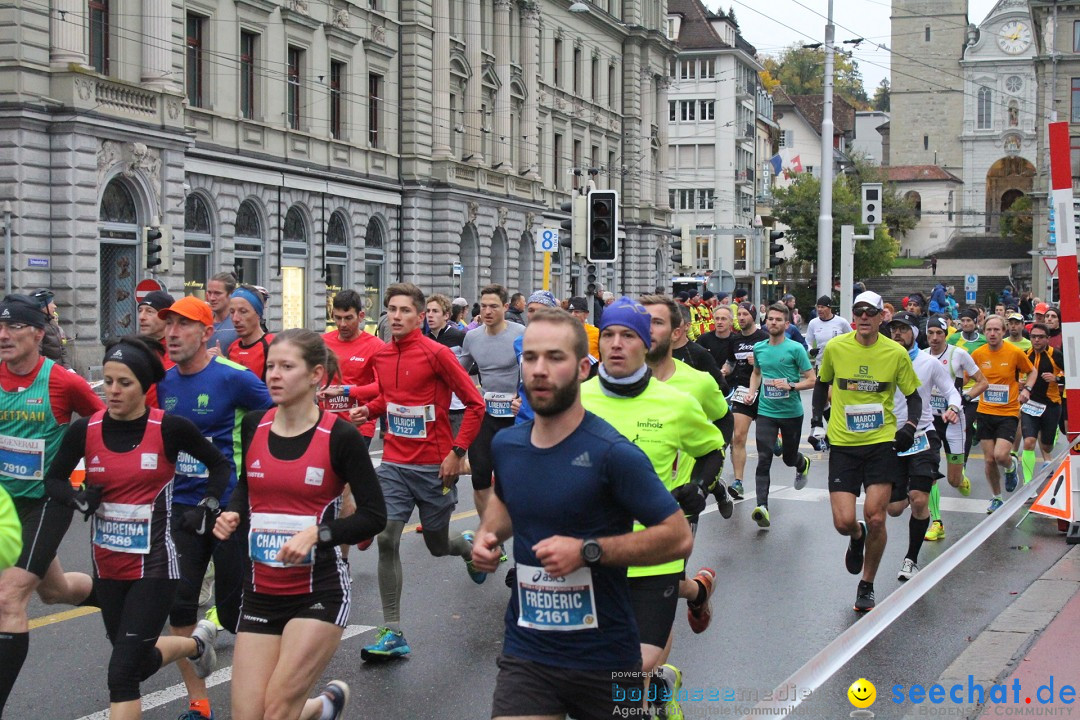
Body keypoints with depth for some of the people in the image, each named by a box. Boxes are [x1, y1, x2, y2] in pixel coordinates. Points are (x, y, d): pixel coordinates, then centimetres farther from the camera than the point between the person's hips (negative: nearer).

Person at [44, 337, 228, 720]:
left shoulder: (170, 428, -12)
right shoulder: (85, 430, -5)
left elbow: (220, 464, 5)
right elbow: (53, 479, 10)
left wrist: (207, 508, -3)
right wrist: (77, 498, -10)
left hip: (154, 566, -5)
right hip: (107, 566, 5)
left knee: (122, 672, -11)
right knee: (138, 661, 19)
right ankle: (197, 643, 49)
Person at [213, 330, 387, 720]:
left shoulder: (339, 436, -12)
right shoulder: (254, 425, 2)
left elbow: (374, 515, -8)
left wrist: (317, 534, -21)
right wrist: (233, 514, 0)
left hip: (320, 589, -5)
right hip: (261, 589, 5)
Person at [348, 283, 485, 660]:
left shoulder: (437, 354, -12)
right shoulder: (381, 355, 4)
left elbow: (475, 404, -10)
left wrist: (457, 452, -15)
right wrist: (368, 408, 2)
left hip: (433, 468, -4)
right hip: (394, 464, 4)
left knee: (437, 545, 11)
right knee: (386, 539, -11)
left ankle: (469, 547, 50)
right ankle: (393, 633, -5)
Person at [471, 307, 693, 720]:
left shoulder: (612, 453, -16)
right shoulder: (504, 446, 2)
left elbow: (678, 538, -15)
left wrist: (587, 550, -22)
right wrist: (489, 532, 4)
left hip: (605, 657, -3)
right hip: (525, 654, 4)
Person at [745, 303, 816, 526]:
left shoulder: (795, 348, -8)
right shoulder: (759, 348, 5)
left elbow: (811, 380, -7)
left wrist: (790, 386, -22)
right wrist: (752, 392, 9)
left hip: (792, 413, -2)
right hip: (766, 412, 2)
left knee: (789, 458, 15)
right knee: (764, 459, -12)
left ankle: (803, 464, 52)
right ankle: (762, 507, -17)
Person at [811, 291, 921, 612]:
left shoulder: (896, 353, -3)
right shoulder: (835, 348, -1)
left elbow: (913, 395, 8)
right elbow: (822, 383, 17)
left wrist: (910, 425, -10)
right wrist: (817, 420, 7)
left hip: (882, 443, -1)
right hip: (843, 444, 1)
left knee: (875, 518, -8)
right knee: (844, 522, -8)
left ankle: (867, 586, 14)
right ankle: (857, 537, 32)